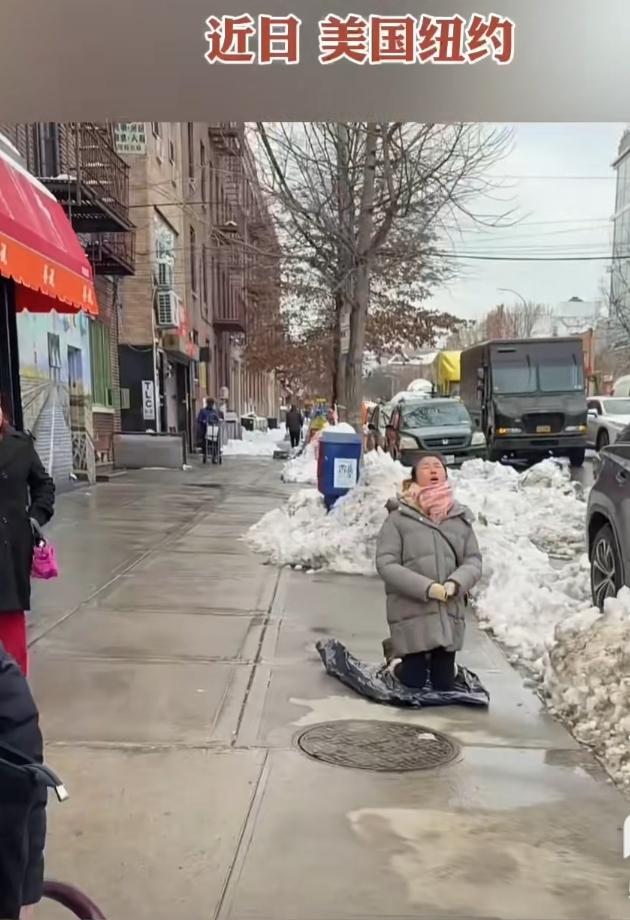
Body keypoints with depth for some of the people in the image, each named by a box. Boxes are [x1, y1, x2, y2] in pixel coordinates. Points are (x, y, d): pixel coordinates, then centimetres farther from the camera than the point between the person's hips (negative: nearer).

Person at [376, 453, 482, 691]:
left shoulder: (460, 517, 4)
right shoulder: (399, 517, -8)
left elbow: (474, 561, 4)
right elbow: (385, 564, -12)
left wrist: (455, 583, -17)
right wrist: (427, 588, -21)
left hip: (449, 614, 3)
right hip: (411, 613, -3)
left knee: (443, 684, 12)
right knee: (413, 682, 4)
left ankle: (442, 662, 45)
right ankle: (397, 655, 35)